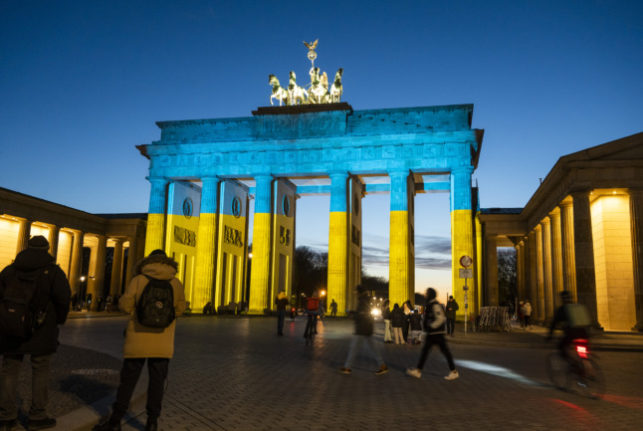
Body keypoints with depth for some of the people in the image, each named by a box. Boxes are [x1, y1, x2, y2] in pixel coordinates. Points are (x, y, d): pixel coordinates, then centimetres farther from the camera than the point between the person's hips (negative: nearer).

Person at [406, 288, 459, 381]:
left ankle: (454, 372, 10)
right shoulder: (430, 305, 13)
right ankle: (418, 371, 11)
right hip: (431, 333, 10)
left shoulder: (435, 305, -18)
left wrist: (431, 326, -21)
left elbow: (441, 318, -26)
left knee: (445, 351, -1)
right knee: (425, 350, 8)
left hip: (437, 333, -10)